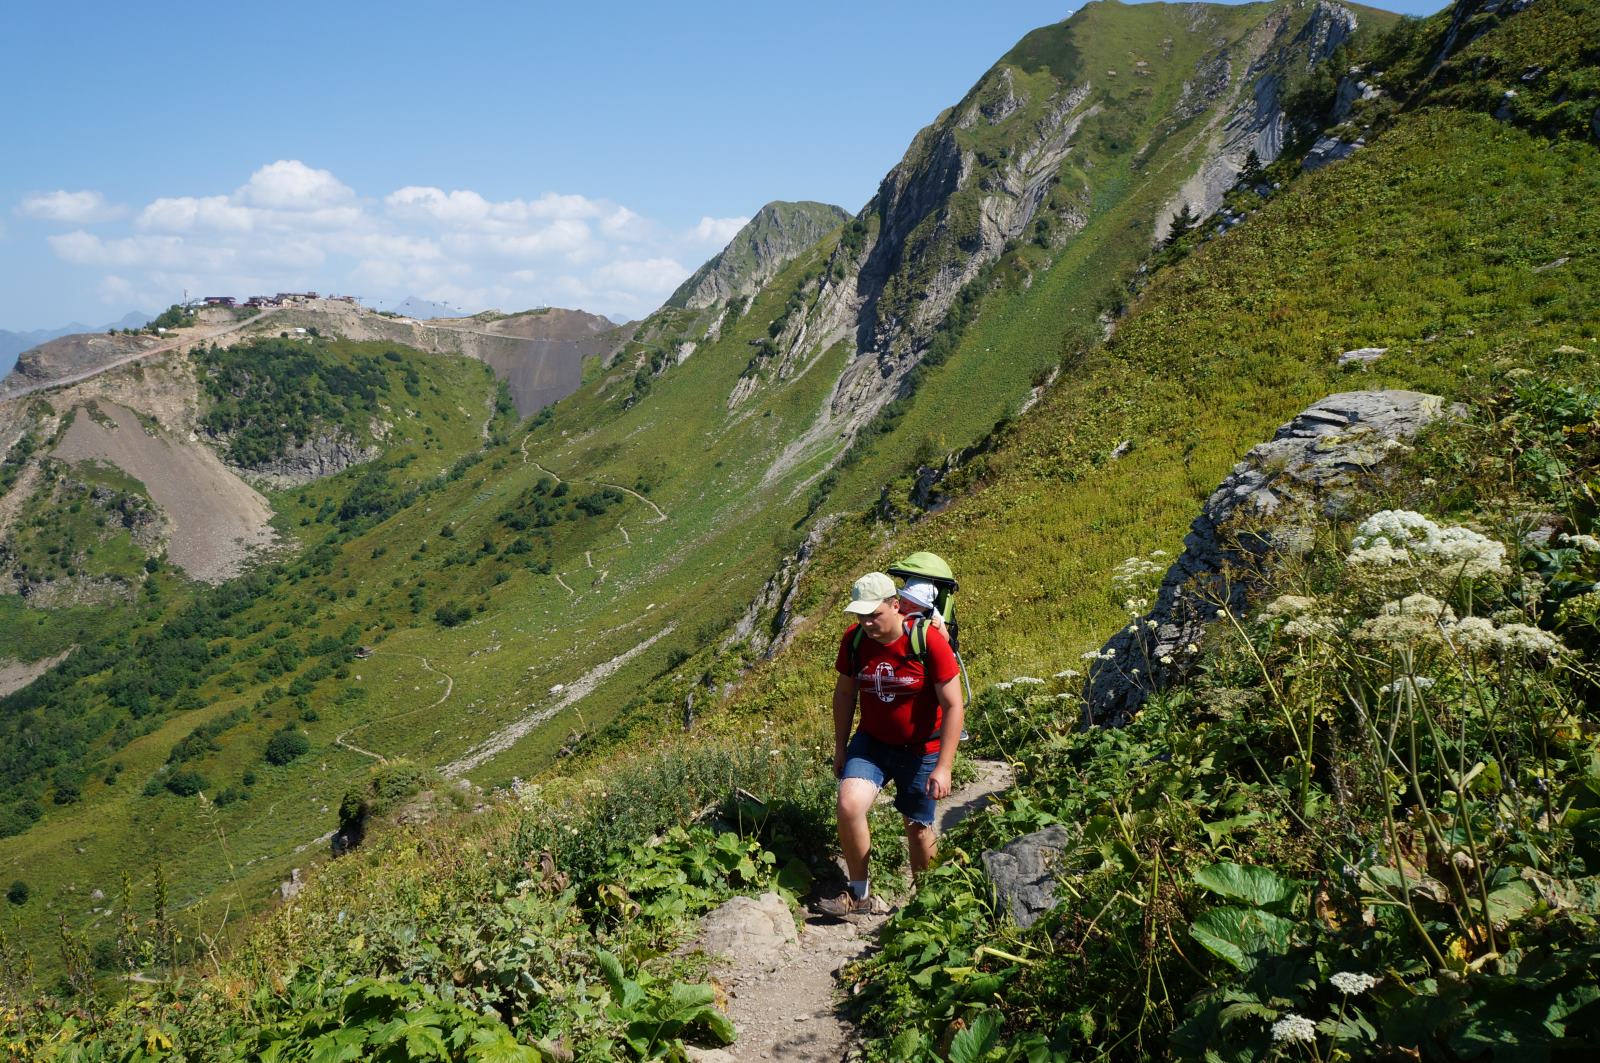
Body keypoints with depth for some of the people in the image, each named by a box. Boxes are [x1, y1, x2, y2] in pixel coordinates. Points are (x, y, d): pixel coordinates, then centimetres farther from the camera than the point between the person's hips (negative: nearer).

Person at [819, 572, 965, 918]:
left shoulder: (928, 640, -22)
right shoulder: (854, 639, -10)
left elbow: (953, 706, -18)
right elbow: (844, 693, 6)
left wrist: (943, 767, -21)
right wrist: (840, 748, 9)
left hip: (921, 750, -3)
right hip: (871, 742, 3)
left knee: (918, 827, 8)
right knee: (849, 805, -19)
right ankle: (860, 894, -1)